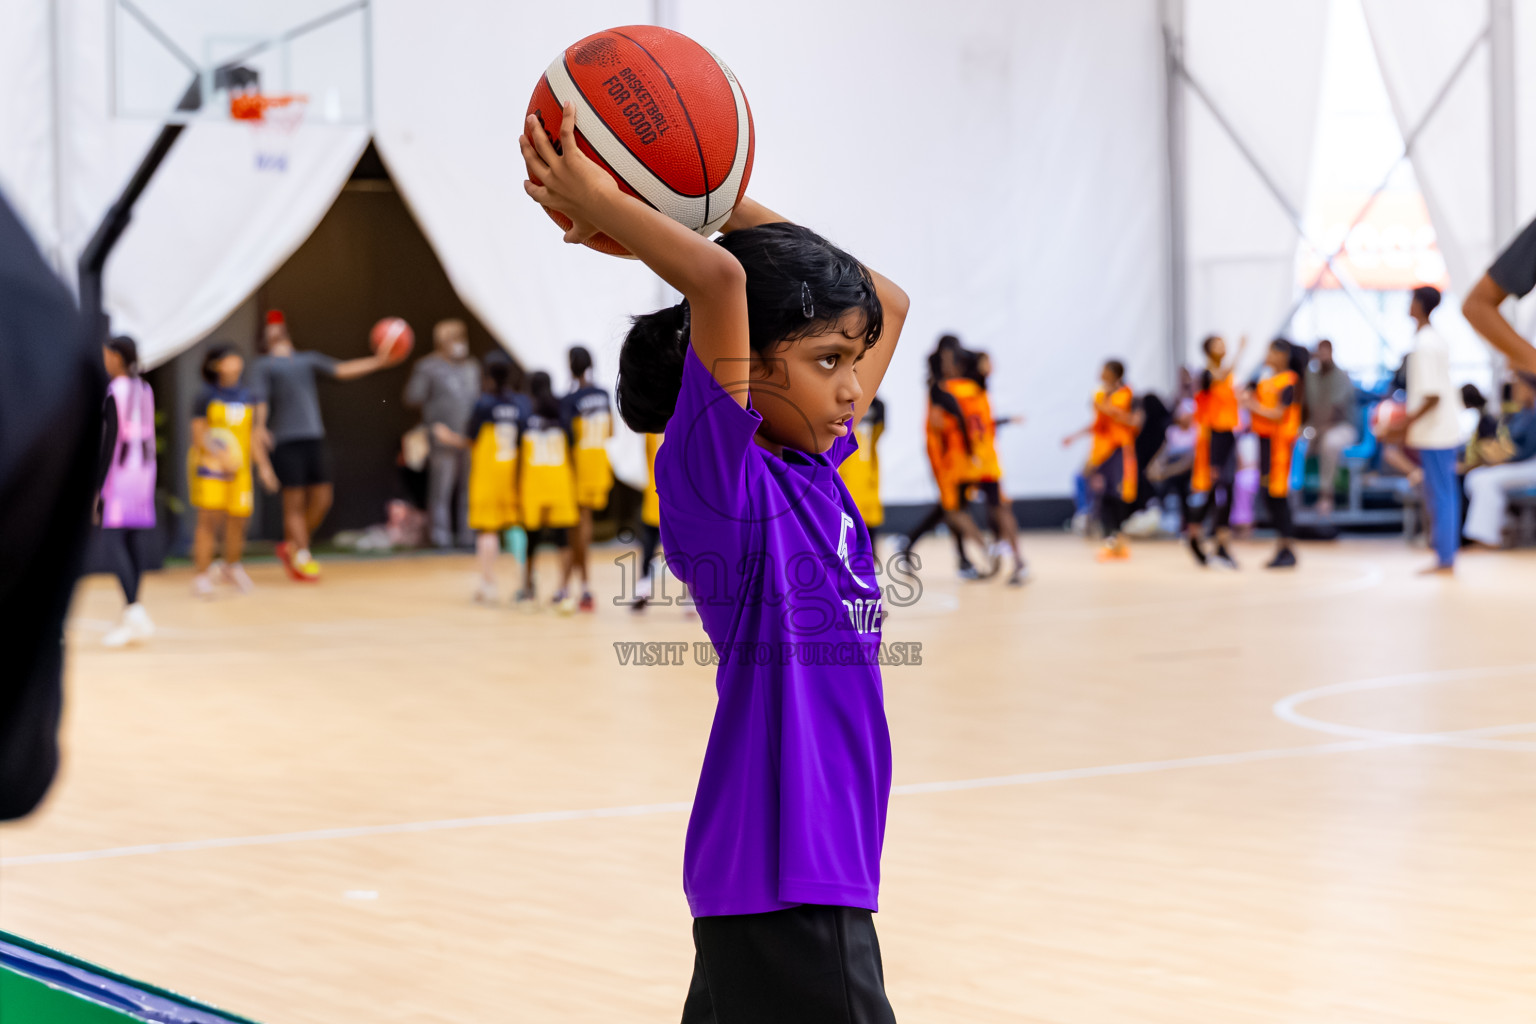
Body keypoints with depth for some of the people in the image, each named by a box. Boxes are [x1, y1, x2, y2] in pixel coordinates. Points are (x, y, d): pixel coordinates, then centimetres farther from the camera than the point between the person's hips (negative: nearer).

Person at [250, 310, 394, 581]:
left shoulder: (309, 360, 20)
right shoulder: (263, 366, 7)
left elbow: (342, 370, 10)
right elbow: (260, 405, -1)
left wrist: (379, 362, 0)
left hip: (313, 438, 5)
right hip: (285, 442, -5)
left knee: (321, 499, 4)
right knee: (295, 503, -2)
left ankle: (291, 546, 22)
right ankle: (302, 559, 6)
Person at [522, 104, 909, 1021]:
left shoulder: (818, 465, 10)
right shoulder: (720, 479, -13)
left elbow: (888, 302, 20)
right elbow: (719, 279, -27)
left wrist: (725, 203, 13)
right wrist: (597, 202, -13)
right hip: (777, 879, -9)